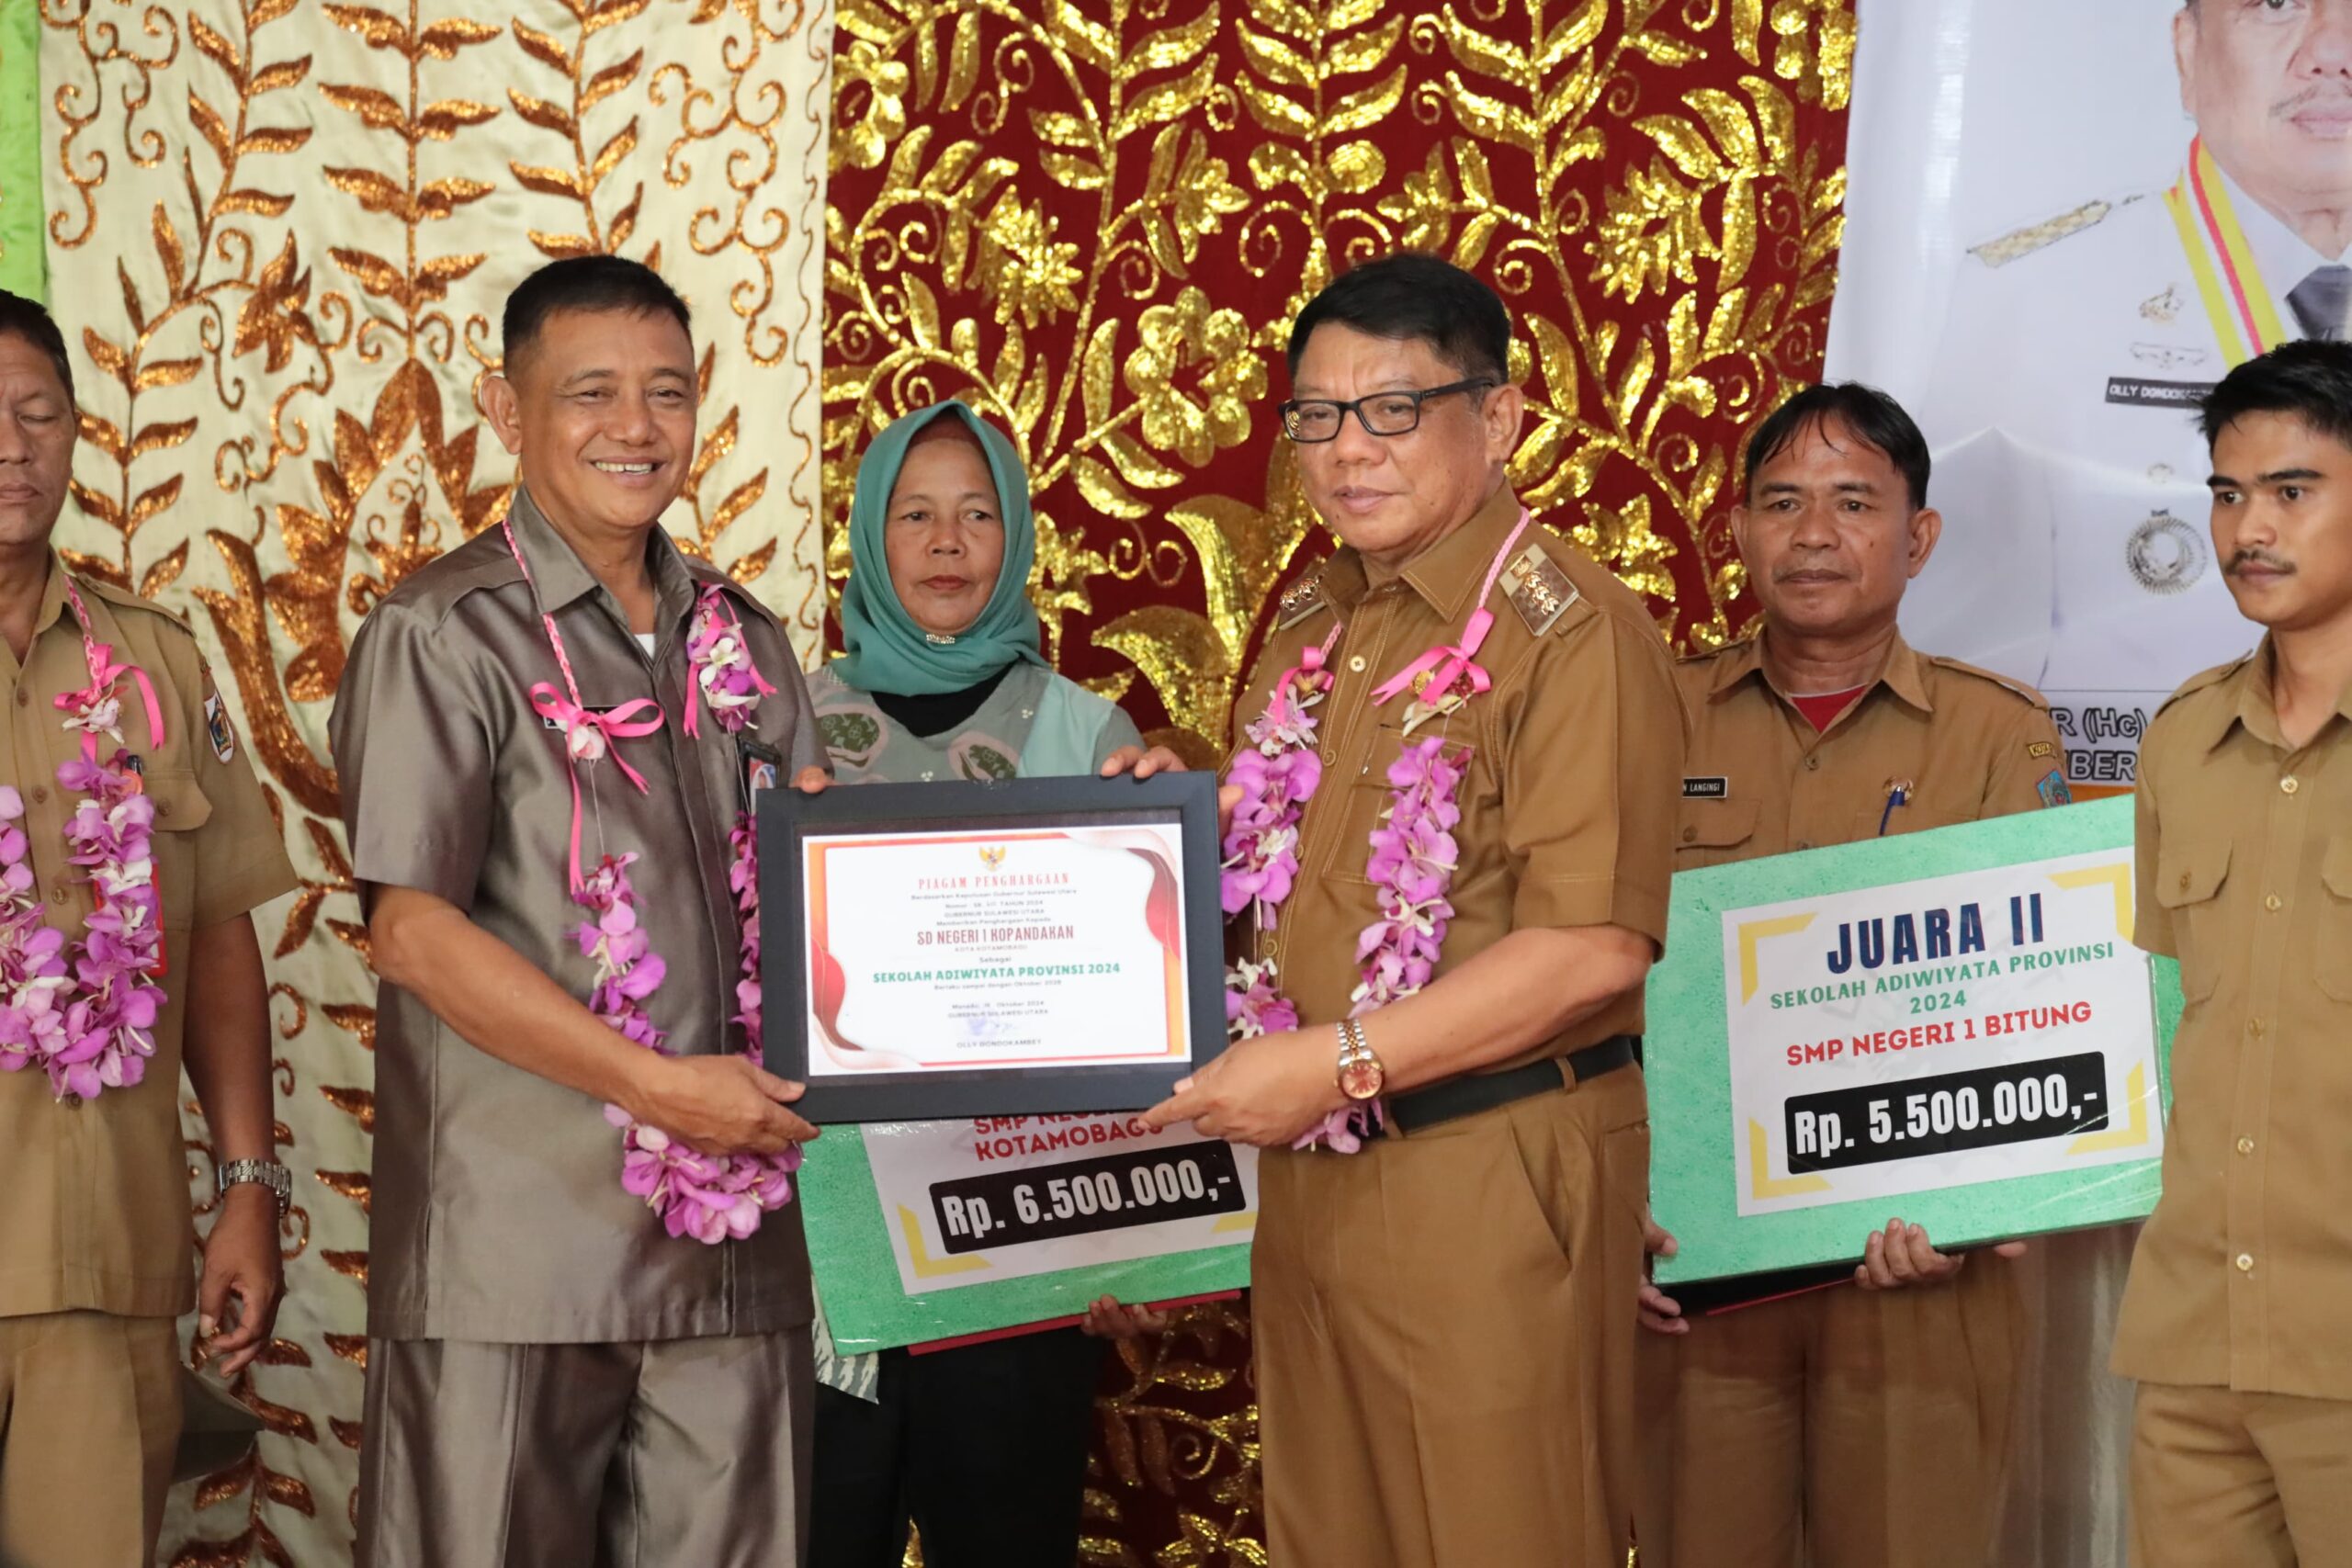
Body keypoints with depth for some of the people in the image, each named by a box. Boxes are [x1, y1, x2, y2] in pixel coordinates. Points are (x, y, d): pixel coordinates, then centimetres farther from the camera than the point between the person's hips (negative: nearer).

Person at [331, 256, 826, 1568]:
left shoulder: (743, 639, 15)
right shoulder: (446, 636, -4)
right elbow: (412, 931, -10)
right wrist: (659, 1084, -15)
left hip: (730, 1244, 5)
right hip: (518, 1249, -5)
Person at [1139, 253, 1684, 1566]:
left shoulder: (1567, 629, -11)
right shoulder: (1311, 629, 14)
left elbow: (1595, 949, -19)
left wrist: (1342, 1061, -20)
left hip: (1487, 1177, -7)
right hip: (1308, 1172, 7)